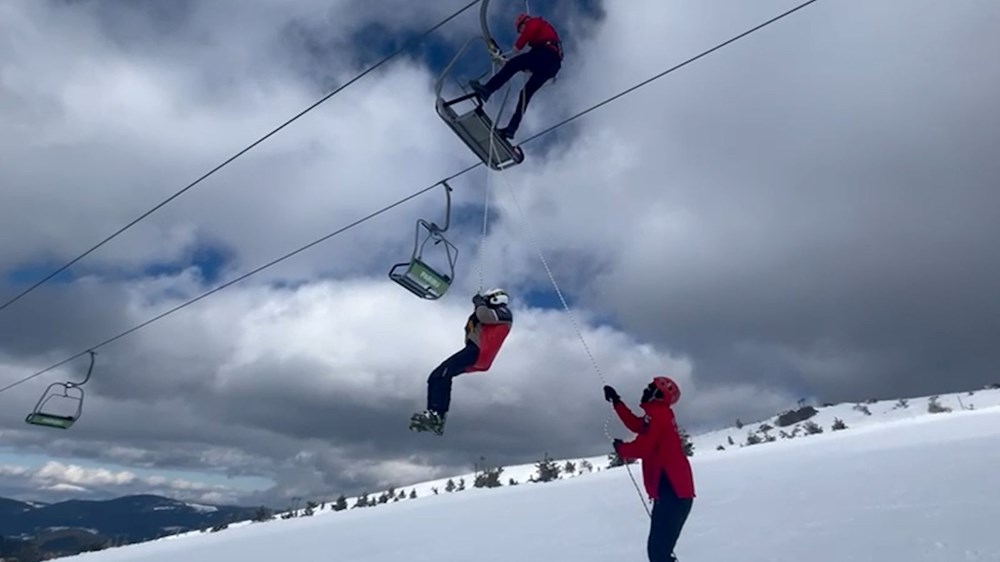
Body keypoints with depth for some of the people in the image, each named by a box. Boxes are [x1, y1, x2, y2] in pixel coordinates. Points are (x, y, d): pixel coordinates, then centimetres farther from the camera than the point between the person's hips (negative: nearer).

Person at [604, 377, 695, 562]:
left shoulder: (656, 414, -10)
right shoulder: (661, 414, 19)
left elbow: (642, 447, -19)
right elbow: (636, 425, 31)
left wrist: (621, 449, 0)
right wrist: (616, 401, 32)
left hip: (672, 492, -10)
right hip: (674, 491, 10)